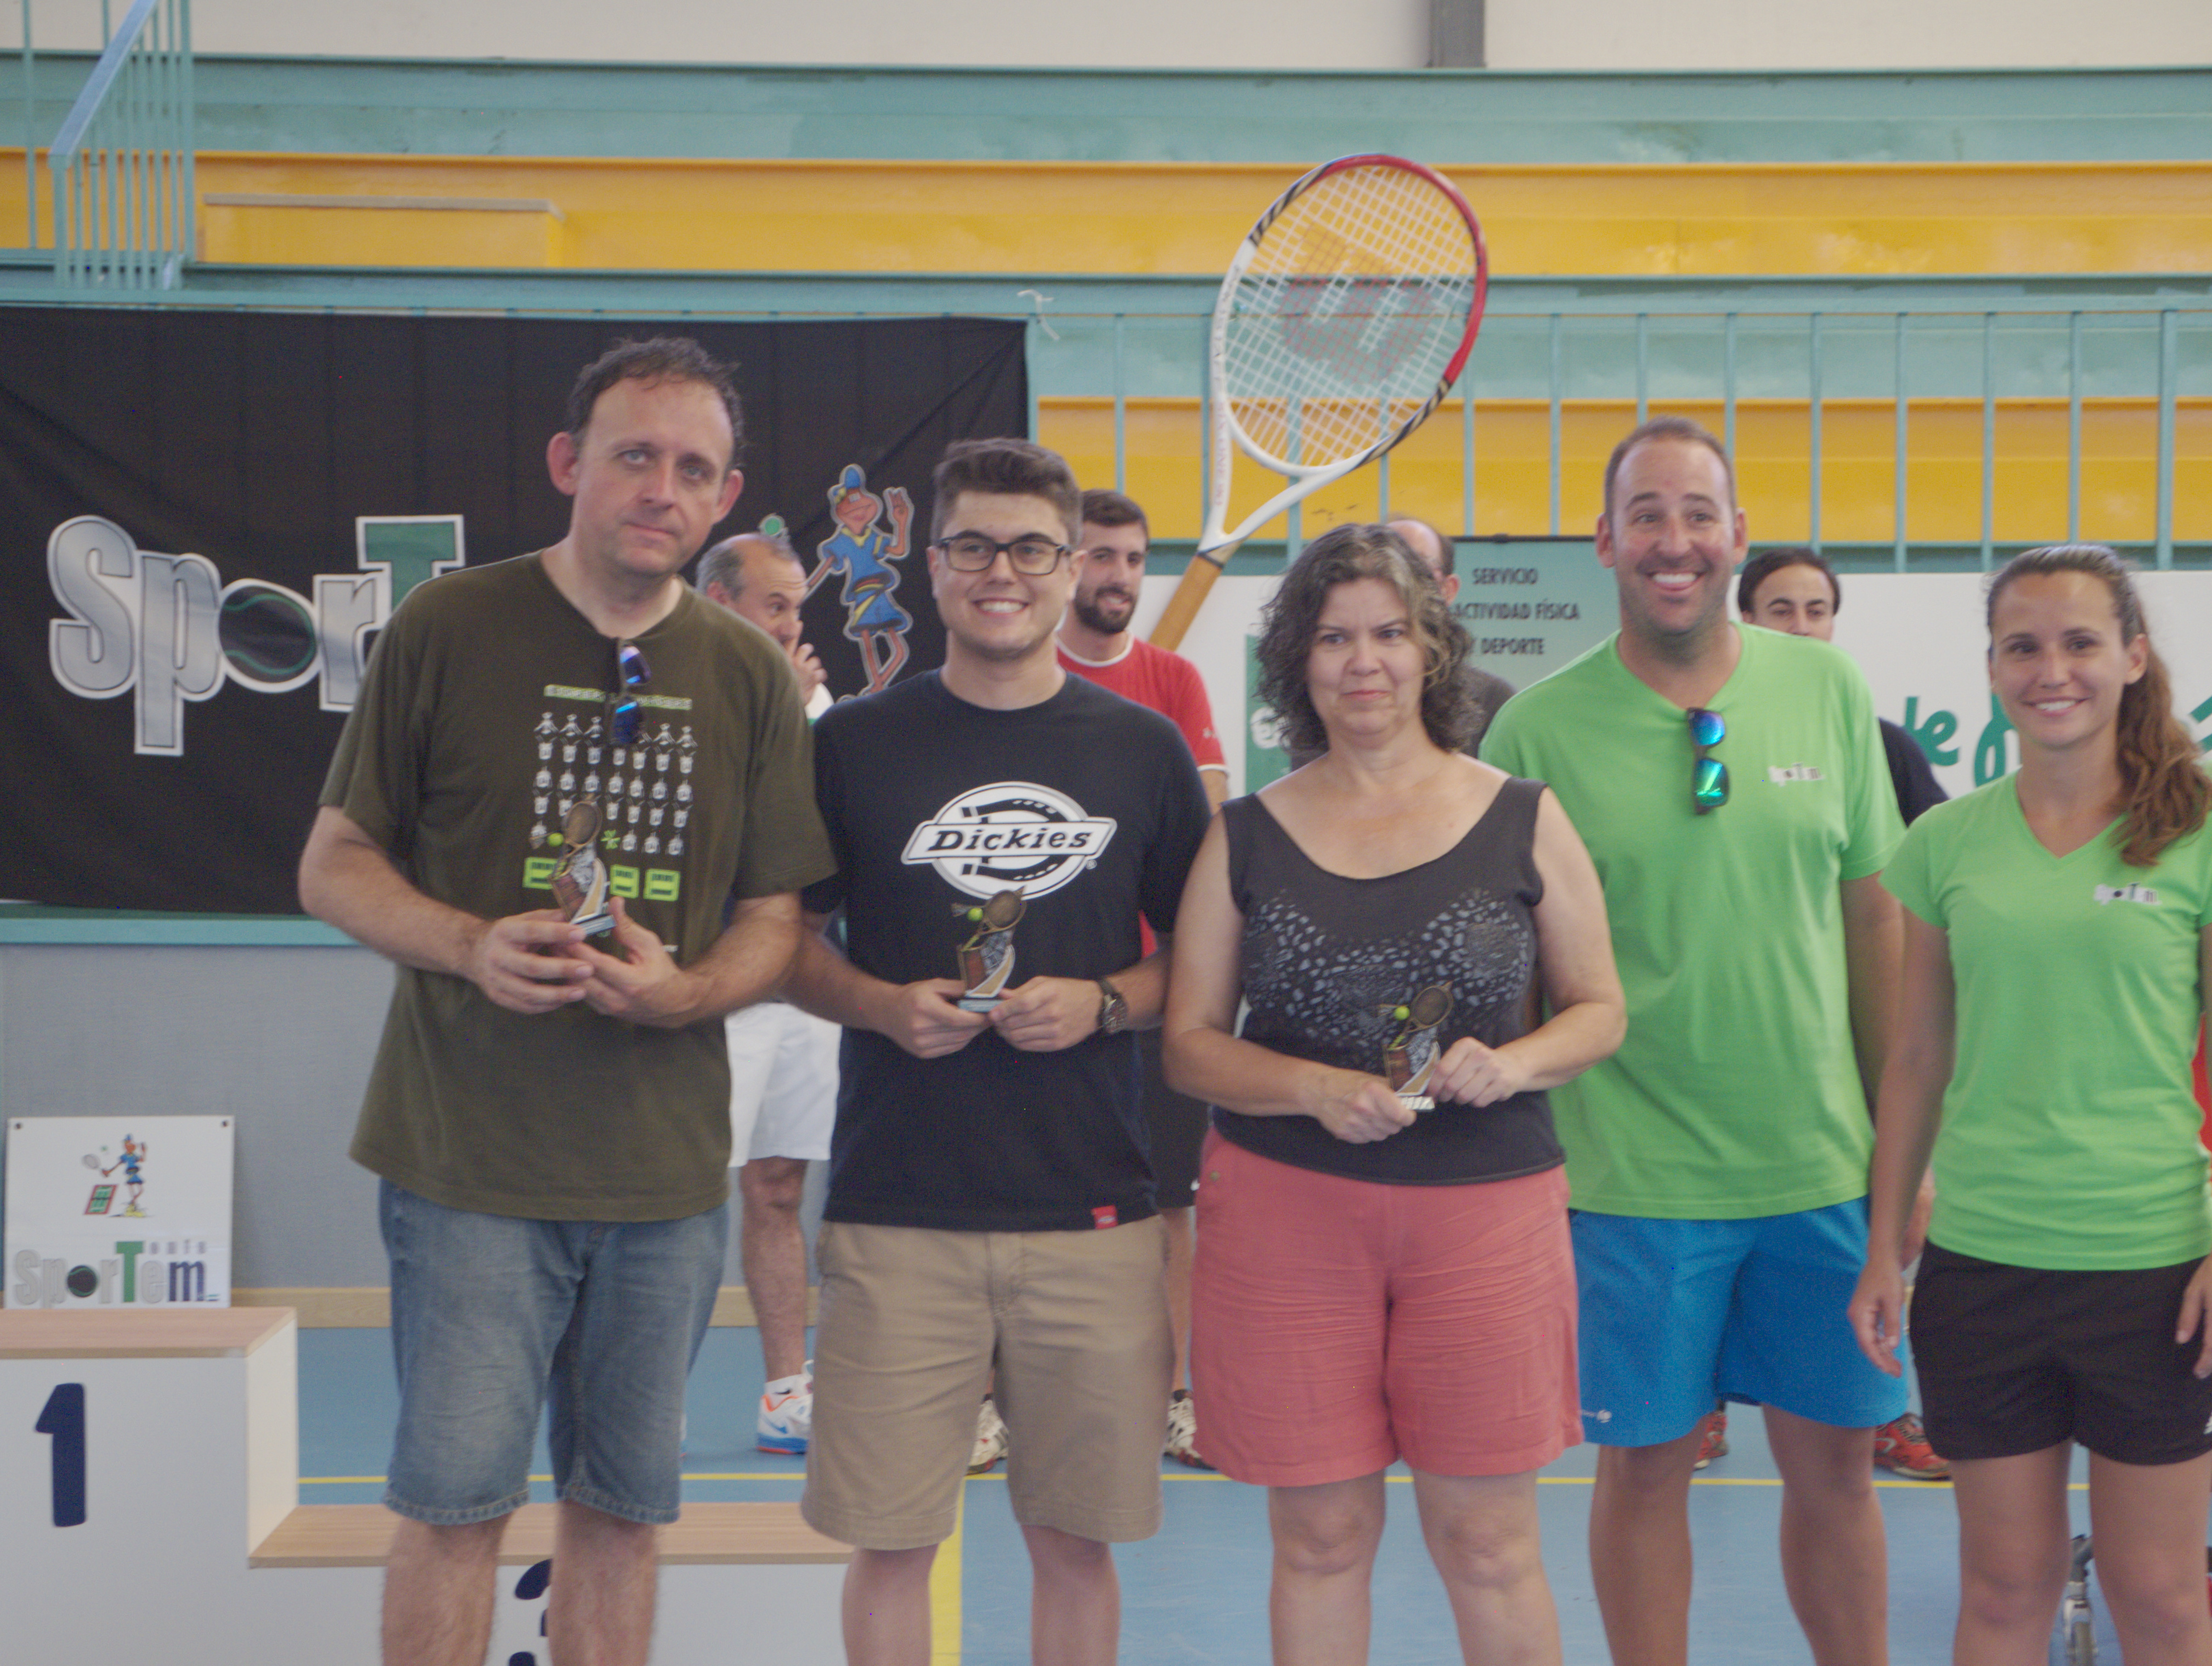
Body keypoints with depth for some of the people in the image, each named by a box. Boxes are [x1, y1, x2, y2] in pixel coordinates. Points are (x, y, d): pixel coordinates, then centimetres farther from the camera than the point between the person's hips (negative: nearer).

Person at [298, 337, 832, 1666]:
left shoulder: (749, 674, 7)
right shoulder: (450, 630, -1)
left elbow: (778, 919, 9)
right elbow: (334, 864, 2)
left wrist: (683, 990, -13)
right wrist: (472, 946, -16)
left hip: (668, 1163, 3)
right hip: (470, 1153, -3)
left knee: (622, 1504, 10)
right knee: (457, 1498, -2)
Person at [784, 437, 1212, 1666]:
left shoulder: (1143, 751, 6)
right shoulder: (854, 744, 4)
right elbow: (786, 941, 9)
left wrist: (1103, 1003, -8)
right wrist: (882, 1005, -10)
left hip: (1094, 1208, 1)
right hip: (897, 1208, -1)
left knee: (1075, 1538, 8)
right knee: (889, 1539, 2)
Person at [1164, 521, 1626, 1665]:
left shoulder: (1522, 821, 4)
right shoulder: (1246, 837, 5)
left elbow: (1599, 1009, 9)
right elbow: (1189, 1043, 4)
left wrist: (1512, 1064, -12)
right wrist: (1316, 1089, -13)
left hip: (1486, 1205, 0)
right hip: (1284, 1206, 1)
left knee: (1486, 1541, 5)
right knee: (1319, 1535, 7)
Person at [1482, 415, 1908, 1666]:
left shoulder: (1830, 689, 2)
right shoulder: (1537, 728, -6)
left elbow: (1874, 917, 8)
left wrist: (1907, 1134, 8)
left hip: (1824, 1160, 2)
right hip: (1632, 1175, -2)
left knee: (1836, 1462, 12)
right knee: (1645, 1465, 9)